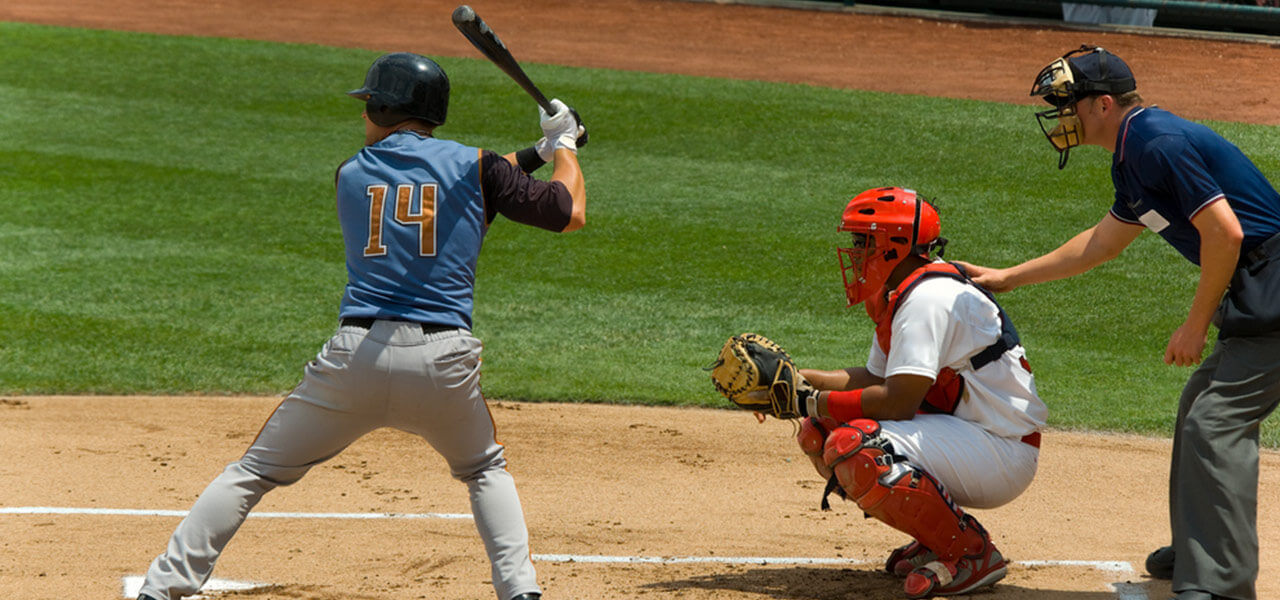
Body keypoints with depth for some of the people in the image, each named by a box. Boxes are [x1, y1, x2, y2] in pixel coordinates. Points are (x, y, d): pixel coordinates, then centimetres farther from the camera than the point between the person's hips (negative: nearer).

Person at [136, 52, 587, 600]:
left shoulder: (351, 175, 14)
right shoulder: (474, 167, 6)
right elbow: (570, 214, 8)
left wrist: (534, 154, 32)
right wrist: (562, 148, 27)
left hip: (358, 351, 0)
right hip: (444, 359, 0)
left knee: (254, 473, 10)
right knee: (484, 470, 27)